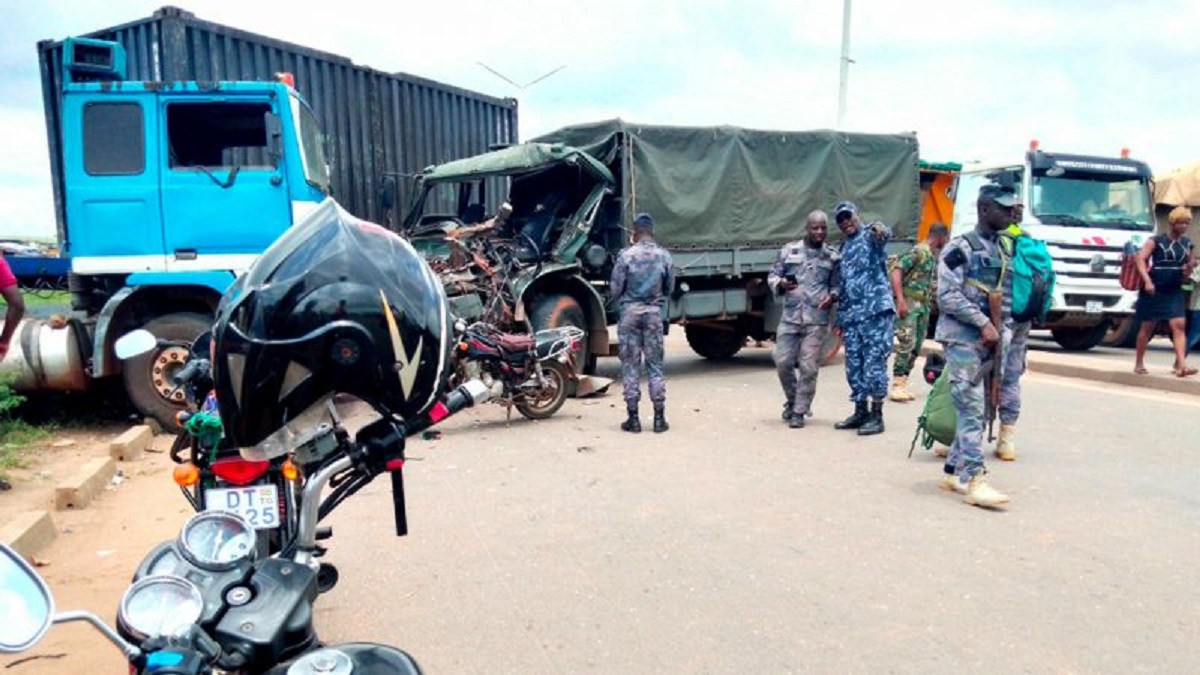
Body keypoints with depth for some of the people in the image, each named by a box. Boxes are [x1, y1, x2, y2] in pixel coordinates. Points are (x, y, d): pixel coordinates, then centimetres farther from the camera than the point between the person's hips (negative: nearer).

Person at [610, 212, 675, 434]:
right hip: (655, 313, 2)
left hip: (630, 313, -2)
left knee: (630, 366, 5)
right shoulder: (664, 256, -1)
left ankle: (633, 418, 7)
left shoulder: (626, 256, -8)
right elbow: (669, 288, 7)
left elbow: (615, 289, -5)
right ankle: (659, 418, 10)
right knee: (655, 365, 9)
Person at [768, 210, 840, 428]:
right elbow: (772, 276, 9)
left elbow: (836, 285, 13)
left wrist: (832, 296, -9)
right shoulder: (789, 250, 6)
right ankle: (792, 401, 27)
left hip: (817, 320, -1)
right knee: (783, 362, 2)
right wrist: (780, 284, -13)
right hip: (790, 317, 1)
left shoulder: (832, 256, 7)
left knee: (808, 367, -3)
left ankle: (799, 411, 10)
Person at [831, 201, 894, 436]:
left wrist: (880, 228, -49)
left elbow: (885, 234, -25)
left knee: (874, 363, -6)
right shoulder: (843, 249, 23)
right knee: (854, 365, 9)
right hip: (851, 315, 7)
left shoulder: (870, 236, 2)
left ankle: (877, 416, 0)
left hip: (876, 310, -7)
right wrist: (840, 318, 21)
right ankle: (861, 412, 19)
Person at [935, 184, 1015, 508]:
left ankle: (953, 471, 19)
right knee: (971, 407, -12)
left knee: (979, 408, 9)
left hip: (990, 340, 8)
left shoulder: (1004, 250, 17)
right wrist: (983, 323, -17)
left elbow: (1006, 297, 20)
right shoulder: (960, 248, -7)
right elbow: (948, 295, -15)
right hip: (963, 338, -8)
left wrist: (999, 331, 6)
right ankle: (974, 480, -11)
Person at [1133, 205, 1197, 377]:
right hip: (1154, 289, -4)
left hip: (1174, 291, 4)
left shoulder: (1188, 245, 11)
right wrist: (1147, 280, -25)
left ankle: (1182, 365, -16)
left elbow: (1186, 274, 17)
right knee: (1147, 326, 4)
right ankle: (1139, 363, 15)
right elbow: (1141, 259, -13)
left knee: (1178, 325, -10)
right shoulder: (1156, 241, -3)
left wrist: (1190, 268, -7)